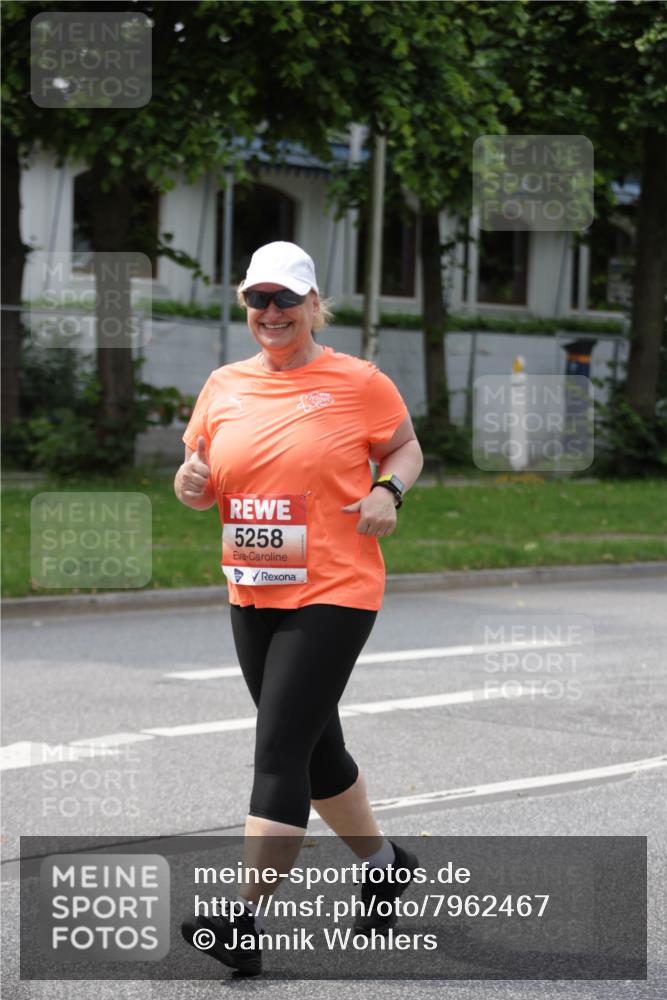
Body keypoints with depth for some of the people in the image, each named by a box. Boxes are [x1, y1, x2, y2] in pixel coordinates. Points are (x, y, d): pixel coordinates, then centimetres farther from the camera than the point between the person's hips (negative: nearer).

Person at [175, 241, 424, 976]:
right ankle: (384, 861, 39)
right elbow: (204, 484, 15)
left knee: (280, 750, -13)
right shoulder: (224, 386, 7)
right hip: (251, 593, 6)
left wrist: (388, 490, -11)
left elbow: (406, 448, 9)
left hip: (333, 592, -6)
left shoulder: (357, 383, -5)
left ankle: (246, 919, -14)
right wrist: (192, 483, -8)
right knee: (315, 747, 17)